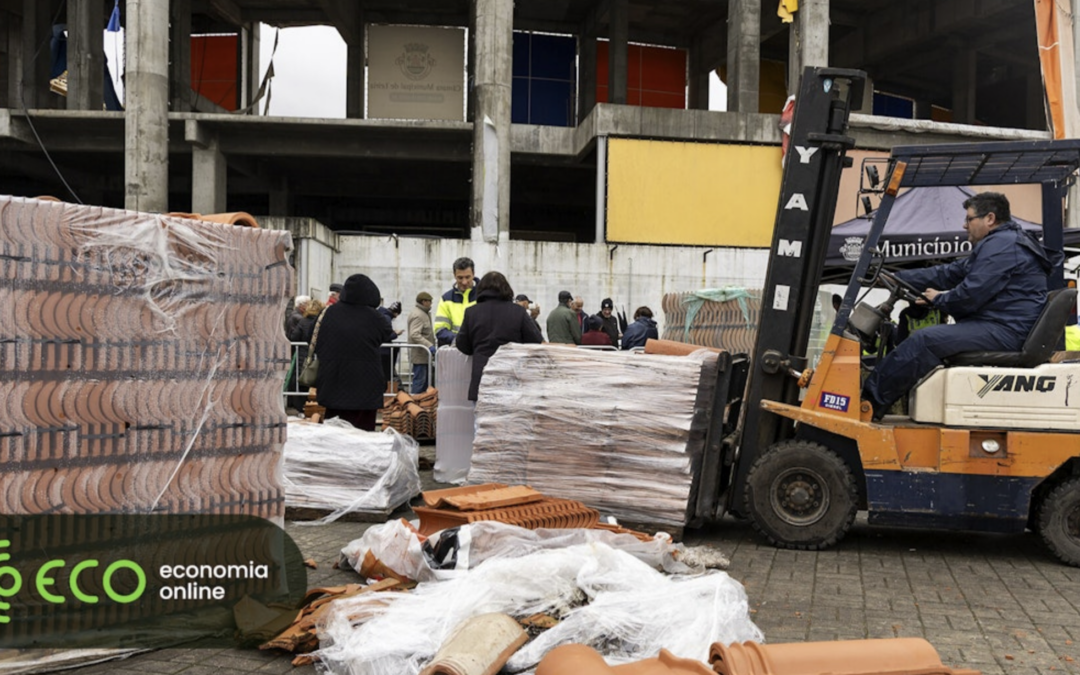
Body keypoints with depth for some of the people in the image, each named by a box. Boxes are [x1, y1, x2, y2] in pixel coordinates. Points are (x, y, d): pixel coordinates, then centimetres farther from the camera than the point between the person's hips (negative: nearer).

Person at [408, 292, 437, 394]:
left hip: (424, 354, 11)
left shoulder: (424, 313, 17)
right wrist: (429, 346, -31)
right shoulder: (418, 315, -17)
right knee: (419, 380, -9)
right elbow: (414, 335, -27)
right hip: (420, 354, -11)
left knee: (425, 380, 16)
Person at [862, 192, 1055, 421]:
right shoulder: (999, 243, 25)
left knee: (923, 340, -22)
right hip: (999, 327, 11)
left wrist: (938, 299, 0)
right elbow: (948, 273, 24)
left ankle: (871, 402, -21)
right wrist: (896, 278, 20)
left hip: (1003, 331, -11)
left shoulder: (1001, 246, -12)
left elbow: (971, 294, -21)